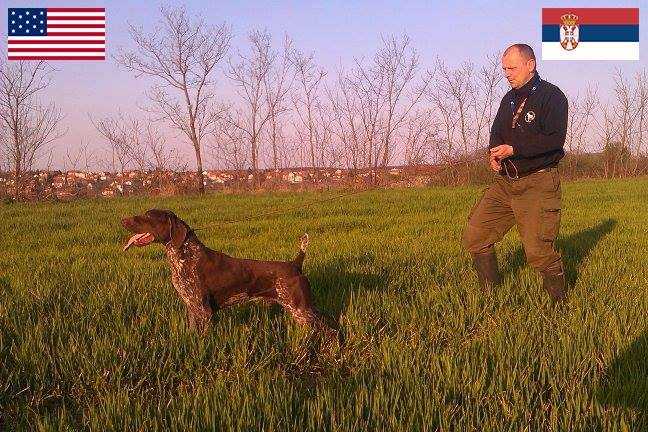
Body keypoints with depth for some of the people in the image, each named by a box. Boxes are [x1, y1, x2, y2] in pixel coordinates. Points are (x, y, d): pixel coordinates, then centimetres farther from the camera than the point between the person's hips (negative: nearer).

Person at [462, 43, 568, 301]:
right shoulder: (509, 99, 17)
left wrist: (513, 149, -21)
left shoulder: (552, 96, -7)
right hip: (505, 182, 8)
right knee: (474, 237, 3)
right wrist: (494, 152, -4)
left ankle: (560, 303, 8)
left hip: (538, 183, -8)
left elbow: (554, 139, -18)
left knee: (537, 251, -14)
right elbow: (496, 132, 20)